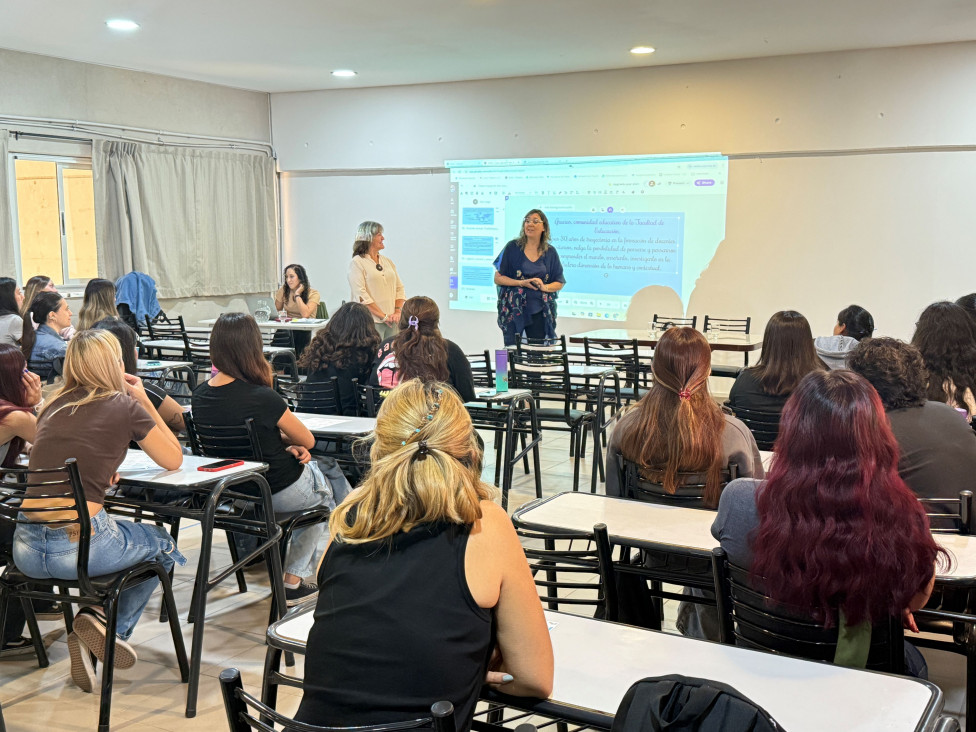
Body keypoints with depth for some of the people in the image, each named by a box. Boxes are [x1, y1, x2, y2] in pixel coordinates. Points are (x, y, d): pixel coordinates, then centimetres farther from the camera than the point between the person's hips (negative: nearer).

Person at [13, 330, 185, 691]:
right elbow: (174, 460, 11)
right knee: (163, 545, 24)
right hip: (79, 546, -5)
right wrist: (144, 402, 15)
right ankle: (114, 626, 7)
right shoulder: (125, 406, -2)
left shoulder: (52, 405, 13)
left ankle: (94, 625, 19)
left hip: (26, 550, 5)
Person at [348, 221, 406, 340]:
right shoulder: (357, 263, -3)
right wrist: (383, 316, -15)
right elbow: (361, 295, -12)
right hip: (371, 322, -6)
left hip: (391, 321, 6)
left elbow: (399, 288, 16)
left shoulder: (387, 261, 17)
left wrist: (397, 312, -2)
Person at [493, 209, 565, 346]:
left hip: (539, 312, 2)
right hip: (513, 309, -2)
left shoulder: (550, 252, 8)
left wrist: (545, 287, -9)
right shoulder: (512, 247, 1)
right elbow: (498, 278, 0)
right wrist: (521, 283, -12)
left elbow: (560, 283, 11)